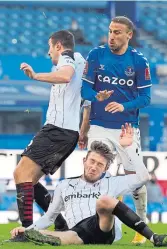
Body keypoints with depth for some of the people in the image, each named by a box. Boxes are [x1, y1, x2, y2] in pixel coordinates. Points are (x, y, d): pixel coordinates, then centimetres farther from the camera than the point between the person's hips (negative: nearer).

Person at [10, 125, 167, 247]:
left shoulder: (111, 183, 26)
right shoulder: (64, 186, 30)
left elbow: (143, 177, 15)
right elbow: (49, 217, 33)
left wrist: (128, 148, 18)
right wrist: (27, 229, 15)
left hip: (104, 229, -1)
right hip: (79, 233, 1)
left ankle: (153, 238, -39)